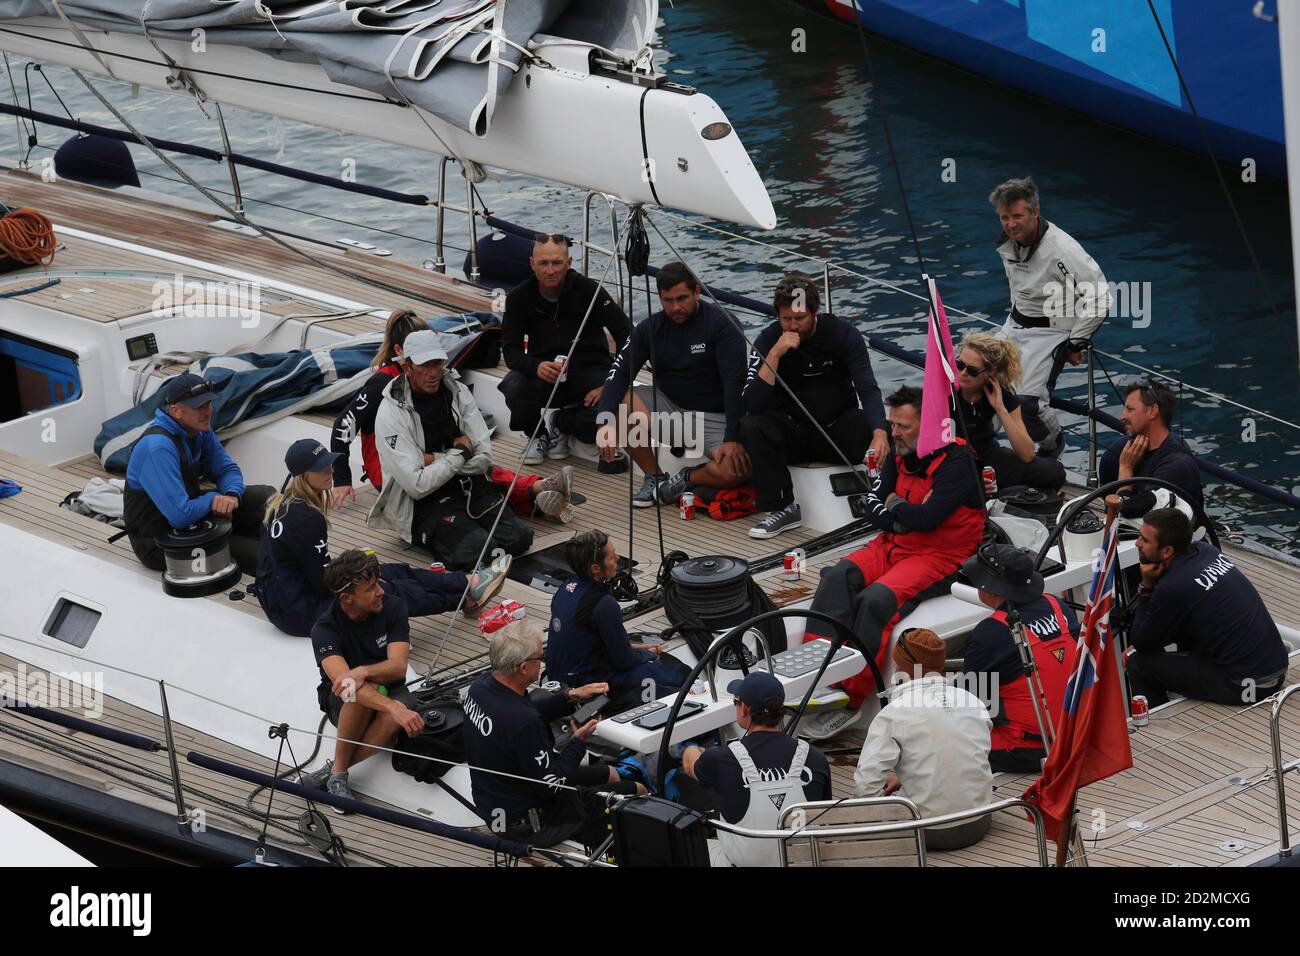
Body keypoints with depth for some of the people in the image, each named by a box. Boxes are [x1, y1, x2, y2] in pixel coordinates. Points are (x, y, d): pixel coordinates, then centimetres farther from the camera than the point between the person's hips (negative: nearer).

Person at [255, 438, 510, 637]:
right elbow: (324, 584, -20)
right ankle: (468, 597, 12)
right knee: (394, 591, -2)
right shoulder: (306, 519, -27)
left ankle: (468, 583, 15)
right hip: (300, 612, -10)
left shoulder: (283, 502, 3)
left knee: (397, 573, 10)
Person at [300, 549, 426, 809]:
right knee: (364, 690, -40)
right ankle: (339, 771, -25)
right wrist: (393, 706, -52)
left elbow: (397, 667, -21)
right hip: (341, 702, -2)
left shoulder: (393, 607, -14)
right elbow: (342, 681, -37)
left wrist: (363, 672, -45)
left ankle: (331, 771, -27)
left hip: (388, 690, 2)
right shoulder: (324, 630, -23)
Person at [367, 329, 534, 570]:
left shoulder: (457, 391, 3)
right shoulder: (391, 414, -14)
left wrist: (434, 459, -11)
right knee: (479, 549, -28)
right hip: (425, 504, -5)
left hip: (470, 488, 5)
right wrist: (459, 452, -10)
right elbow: (418, 486, -20)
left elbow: (484, 458, -1)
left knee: (519, 537, -18)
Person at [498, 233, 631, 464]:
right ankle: (538, 434, 2)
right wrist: (536, 366, -31)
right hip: (544, 370, 1)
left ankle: (561, 423, 10)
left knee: (599, 425, -30)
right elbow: (511, 350, -7)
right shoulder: (520, 297, -5)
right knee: (514, 386, -33)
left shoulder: (588, 290, -12)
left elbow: (626, 335, -11)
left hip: (588, 369, -1)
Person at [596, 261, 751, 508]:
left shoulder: (721, 325, -13)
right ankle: (654, 478, -4)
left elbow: (735, 384, -19)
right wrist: (606, 422, -26)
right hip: (668, 408, 4)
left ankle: (686, 479, 1)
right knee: (621, 405, -24)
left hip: (714, 418, -4)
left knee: (736, 470, -32)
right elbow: (620, 372, -9)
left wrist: (732, 439, -28)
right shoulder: (650, 328, -1)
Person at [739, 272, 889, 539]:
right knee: (750, 426, -28)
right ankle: (783, 509, -18)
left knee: (878, 432, -32)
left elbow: (868, 391, -19)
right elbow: (752, 405, -18)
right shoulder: (768, 340, -8)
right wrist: (775, 353, -27)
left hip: (838, 431, -1)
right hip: (793, 433, 1)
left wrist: (880, 432, -39)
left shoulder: (843, 334, -10)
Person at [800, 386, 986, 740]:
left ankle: (850, 701, -28)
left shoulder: (956, 460, -12)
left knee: (875, 600, -31)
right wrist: (910, 515, -10)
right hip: (893, 543, 7)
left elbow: (928, 518, -22)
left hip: (939, 555, -7)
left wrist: (895, 506, -3)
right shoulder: (900, 455, 11)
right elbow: (874, 508, 8)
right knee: (837, 579, -19)